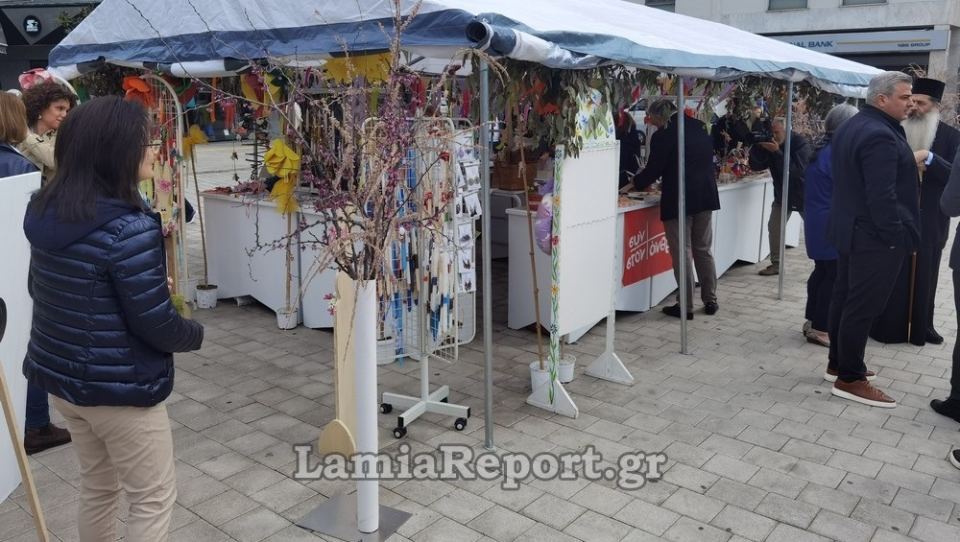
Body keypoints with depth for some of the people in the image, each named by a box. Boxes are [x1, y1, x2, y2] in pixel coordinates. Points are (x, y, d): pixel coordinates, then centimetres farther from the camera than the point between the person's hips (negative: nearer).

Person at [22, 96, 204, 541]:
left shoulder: (45, 211, 0)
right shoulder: (128, 228, -26)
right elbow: (155, 325, -22)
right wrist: (196, 334, 0)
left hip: (59, 375, 8)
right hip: (119, 387, -8)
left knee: (96, 486, 26)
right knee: (153, 498, 10)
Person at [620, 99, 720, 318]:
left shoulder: (663, 135, -12)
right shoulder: (700, 127, 8)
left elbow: (653, 169, -9)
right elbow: (708, 158, 17)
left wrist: (633, 184, 8)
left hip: (677, 199, -6)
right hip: (706, 196, 6)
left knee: (681, 254, 1)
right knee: (704, 250, 15)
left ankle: (686, 306, 5)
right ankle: (710, 300, 20)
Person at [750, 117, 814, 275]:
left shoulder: (800, 143, -22)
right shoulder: (770, 143, -6)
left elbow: (797, 169, -34)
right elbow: (756, 166, -10)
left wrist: (777, 152, -39)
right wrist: (757, 147, -27)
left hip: (803, 195, -5)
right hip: (782, 194, 5)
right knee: (774, 227, -1)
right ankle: (775, 264, 9)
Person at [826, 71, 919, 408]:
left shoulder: (851, 127, 11)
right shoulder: (881, 136, -21)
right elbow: (882, 196, -25)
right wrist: (896, 236, -19)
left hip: (851, 228, 11)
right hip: (876, 236, -10)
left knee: (845, 299, 15)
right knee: (863, 307, -4)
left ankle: (838, 364, 26)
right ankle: (850, 379, 4)